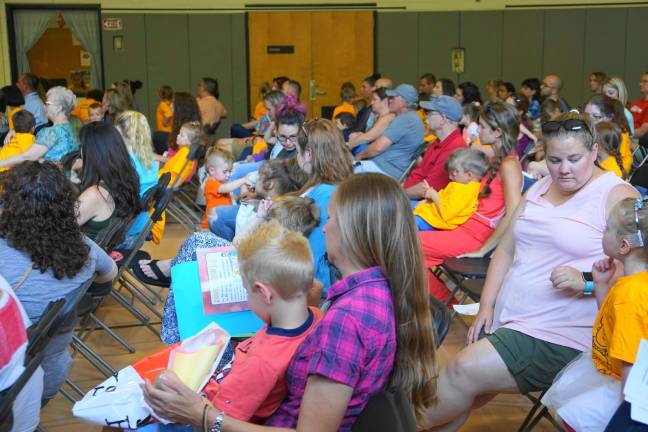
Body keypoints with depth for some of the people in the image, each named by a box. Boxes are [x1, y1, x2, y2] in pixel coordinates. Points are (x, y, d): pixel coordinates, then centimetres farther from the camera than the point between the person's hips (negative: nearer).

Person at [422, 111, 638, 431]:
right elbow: (506, 251, 15)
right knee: (460, 400, -2)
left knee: (464, 372, -18)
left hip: (561, 336, -7)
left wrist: (585, 283, -29)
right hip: (505, 321, 7)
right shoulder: (539, 189, 15)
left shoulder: (616, 195, -7)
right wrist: (486, 307, 4)